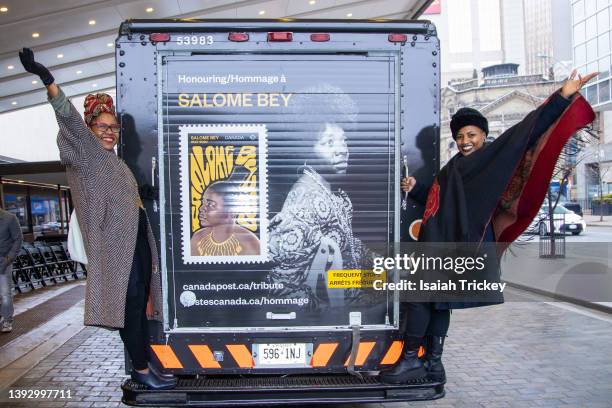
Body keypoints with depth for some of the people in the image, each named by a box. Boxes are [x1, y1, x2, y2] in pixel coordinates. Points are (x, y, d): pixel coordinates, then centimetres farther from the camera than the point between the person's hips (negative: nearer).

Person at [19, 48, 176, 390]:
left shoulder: (118, 163, 22)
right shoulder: (88, 155, -1)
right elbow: (70, 120, -16)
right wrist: (47, 79, -29)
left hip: (137, 240, 8)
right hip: (116, 244, -8)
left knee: (139, 303, 10)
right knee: (131, 304, -8)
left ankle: (145, 363, 18)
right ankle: (142, 370, 0)